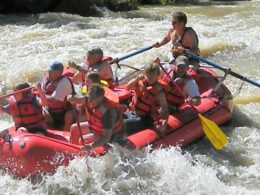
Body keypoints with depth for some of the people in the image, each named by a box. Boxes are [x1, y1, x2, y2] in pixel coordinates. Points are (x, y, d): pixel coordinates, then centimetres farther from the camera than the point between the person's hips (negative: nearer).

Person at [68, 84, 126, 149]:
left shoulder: (108, 112, -39)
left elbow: (106, 137, -40)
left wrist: (91, 146, -52)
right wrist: (71, 98, -44)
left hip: (112, 135, -8)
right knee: (74, 128, 6)